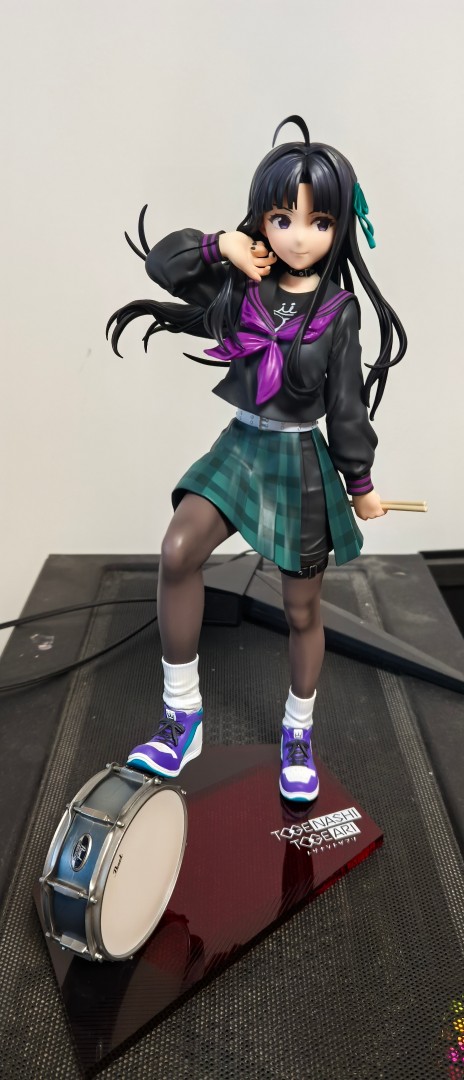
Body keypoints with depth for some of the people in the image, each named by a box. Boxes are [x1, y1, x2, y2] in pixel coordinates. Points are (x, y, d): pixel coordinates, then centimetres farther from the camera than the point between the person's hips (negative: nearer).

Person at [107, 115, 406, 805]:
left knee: (303, 609, 9)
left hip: (304, 461, -1)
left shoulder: (340, 310, -6)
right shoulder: (240, 287, -1)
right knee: (178, 551, -26)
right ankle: (183, 716, -10)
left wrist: (360, 481, 2)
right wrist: (220, 247, -12)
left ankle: (299, 734, 33)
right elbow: (161, 261, 1)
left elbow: (347, 405, -2)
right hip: (242, 444, 2)